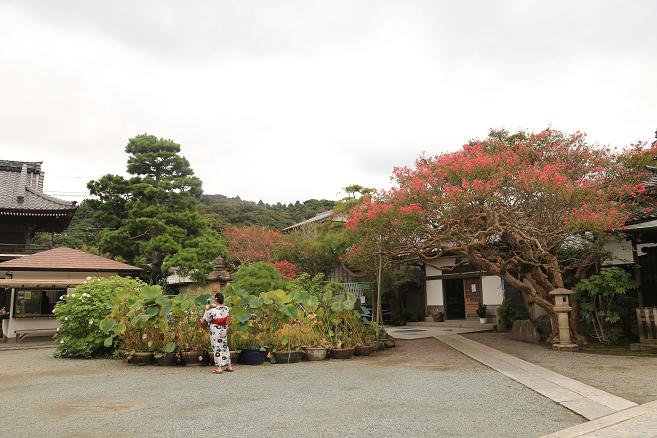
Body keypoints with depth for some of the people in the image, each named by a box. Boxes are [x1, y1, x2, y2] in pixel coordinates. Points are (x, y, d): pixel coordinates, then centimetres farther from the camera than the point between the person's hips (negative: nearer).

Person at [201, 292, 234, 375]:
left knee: (217, 348, 4)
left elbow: (205, 320, -9)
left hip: (215, 333, -6)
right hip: (224, 331, 6)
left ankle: (219, 368, 5)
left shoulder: (212, 311, -21)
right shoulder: (226, 309, -4)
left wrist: (206, 309, 3)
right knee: (225, 347, 17)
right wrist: (215, 306, 20)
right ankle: (229, 366, 22)